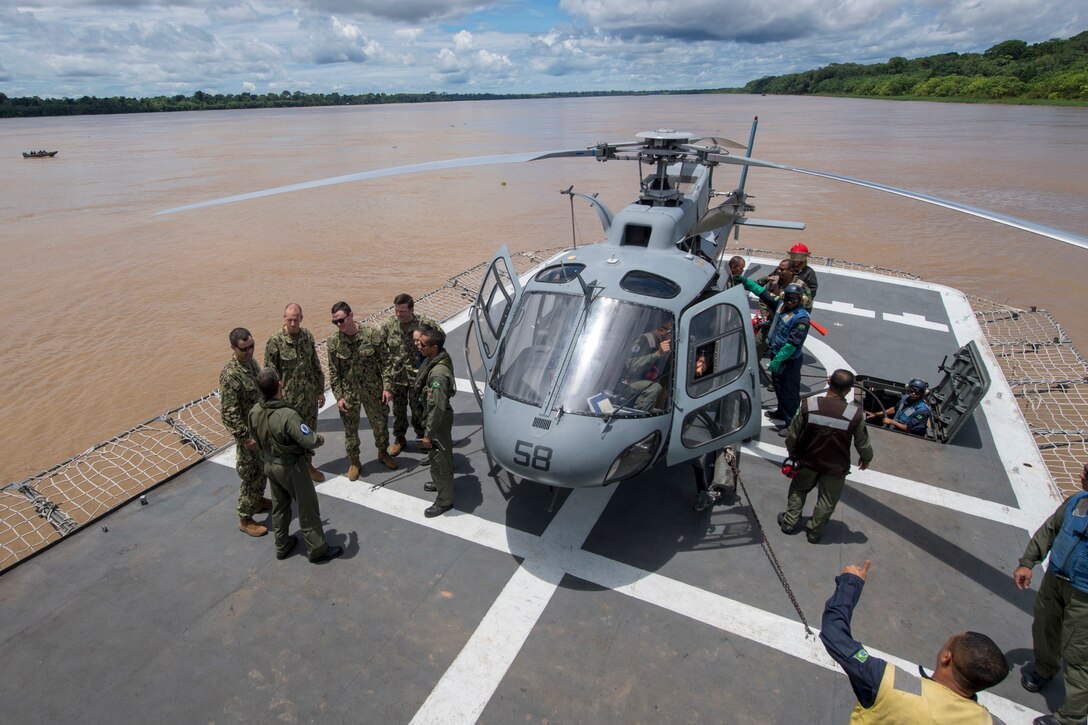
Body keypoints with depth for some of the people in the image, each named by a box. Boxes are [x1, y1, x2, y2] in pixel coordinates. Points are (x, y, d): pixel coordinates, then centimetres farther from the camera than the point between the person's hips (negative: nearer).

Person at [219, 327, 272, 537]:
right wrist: (246, 437, -24)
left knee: (262, 469, 24)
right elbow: (229, 412, -26)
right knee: (250, 476, 3)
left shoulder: (250, 361, 0)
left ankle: (258, 501, 45)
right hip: (247, 433, -8)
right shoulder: (230, 374, -27)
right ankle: (245, 520, 19)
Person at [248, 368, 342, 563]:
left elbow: (254, 436, 6)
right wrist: (320, 439, -12)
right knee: (307, 508, 10)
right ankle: (317, 549, 24)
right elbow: (310, 441, -35)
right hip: (291, 468, -7)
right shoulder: (287, 415, -35)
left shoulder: (254, 411, -11)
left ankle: (282, 546, 41)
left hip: (270, 465, 7)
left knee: (279, 505, 25)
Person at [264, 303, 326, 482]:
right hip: (288, 399, -5)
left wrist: (320, 390, 10)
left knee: (309, 432, 17)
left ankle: (308, 464, 35)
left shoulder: (307, 336, -1)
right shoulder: (275, 342, -16)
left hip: (309, 396, 5)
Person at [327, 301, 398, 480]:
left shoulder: (372, 335, -14)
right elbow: (333, 373, -3)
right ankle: (354, 462, 33)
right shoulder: (334, 342, -10)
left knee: (380, 424, 15)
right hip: (348, 393, 1)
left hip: (372, 390, 0)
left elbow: (384, 363, -6)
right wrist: (339, 397, -6)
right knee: (350, 430, 12)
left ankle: (383, 453, 40)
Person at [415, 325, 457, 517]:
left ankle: (444, 500, 24)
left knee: (439, 458, 7)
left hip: (438, 419, -9)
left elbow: (437, 407, -30)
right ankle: (441, 483, 50)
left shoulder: (438, 373, -34)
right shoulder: (440, 357, -5)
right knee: (437, 455, 28)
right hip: (435, 415, 9)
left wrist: (428, 434, -22)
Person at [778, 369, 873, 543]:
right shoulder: (855, 414, -23)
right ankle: (814, 532, 35)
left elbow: (792, 435, -10)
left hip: (808, 460, 1)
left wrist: (792, 452, 10)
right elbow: (863, 442, -7)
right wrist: (866, 458, 15)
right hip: (836, 467, -1)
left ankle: (789, 522, 37)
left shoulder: (808, 405, -22)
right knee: (827, 502, 20)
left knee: (798, 490, 26)